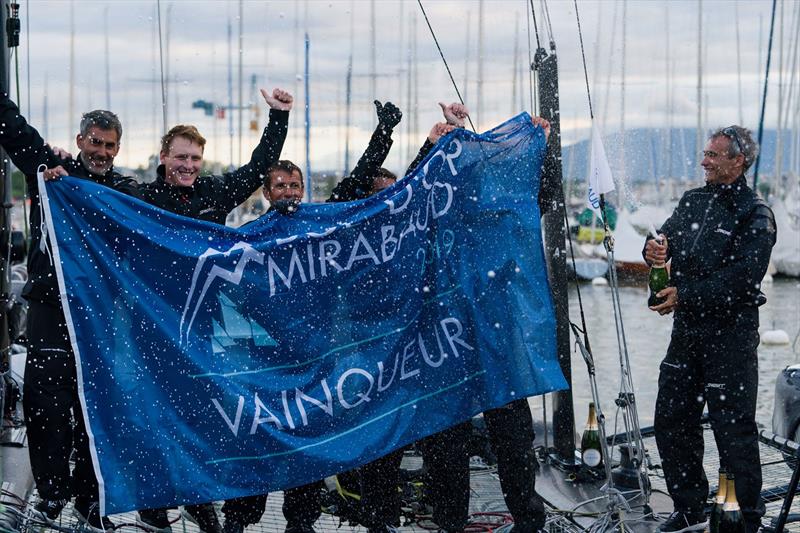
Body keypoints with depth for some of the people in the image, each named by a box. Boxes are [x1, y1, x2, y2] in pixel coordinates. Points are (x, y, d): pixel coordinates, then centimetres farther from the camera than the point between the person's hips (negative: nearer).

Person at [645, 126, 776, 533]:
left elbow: (742, 278, -18)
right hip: (687, 330, 8)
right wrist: (657, 246, -17)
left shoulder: (755, 215, -10)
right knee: (671, 421, 11)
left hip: (730, 334, -7)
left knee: (733, 429, -4)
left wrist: (685, 295, -18)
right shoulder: (693, 201, 13)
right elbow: (669, 233, 8)